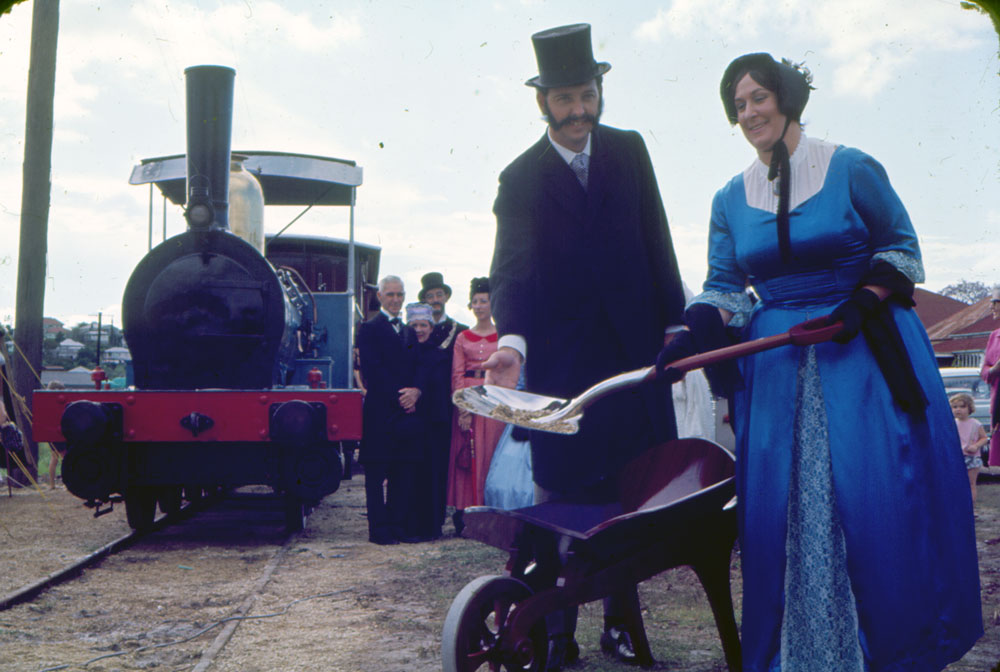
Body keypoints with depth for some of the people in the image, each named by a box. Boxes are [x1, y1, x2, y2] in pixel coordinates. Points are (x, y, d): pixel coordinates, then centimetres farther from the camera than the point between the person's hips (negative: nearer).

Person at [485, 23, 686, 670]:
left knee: (634, 497, 6)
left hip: (635, 349, 3)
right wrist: (512, 341, -31)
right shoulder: (521, 178, -3)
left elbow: (656, 243, 9)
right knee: (564, 498, -2)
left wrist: (674, 321, 5)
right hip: (561, 360, -2)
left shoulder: (629, 150, 6)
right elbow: (511, 270, -14)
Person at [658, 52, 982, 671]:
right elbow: (724, 290, 7)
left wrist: (866, 300, -12)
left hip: (864, 356, -3)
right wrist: (693, 337, -11)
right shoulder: (731, 200, 9)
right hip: (777, 366, 3)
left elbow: (899, 247, 5)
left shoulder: (853, 170, -1)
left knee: (875, 497, -6)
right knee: (780, 502, -1)